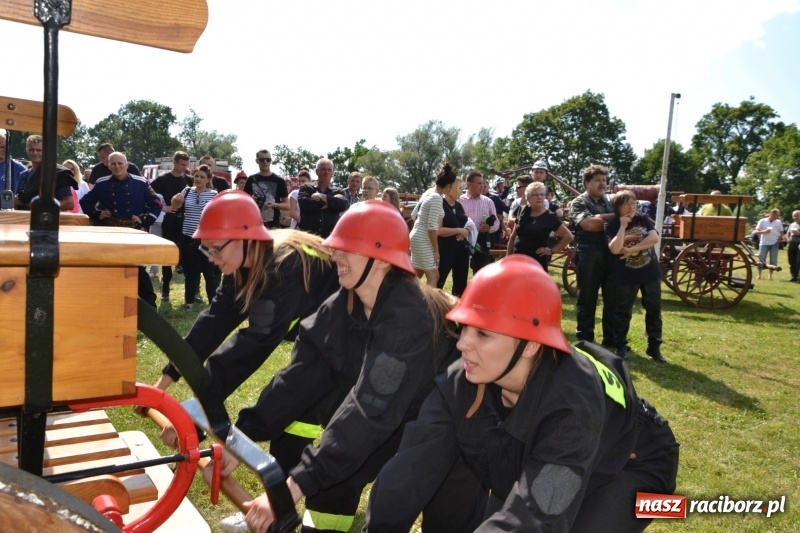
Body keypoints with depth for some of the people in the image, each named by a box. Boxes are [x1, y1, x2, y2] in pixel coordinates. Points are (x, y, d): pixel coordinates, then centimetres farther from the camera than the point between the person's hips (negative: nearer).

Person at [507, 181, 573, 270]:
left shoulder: (549, 217, -4)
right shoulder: (523, 214, 8)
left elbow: (568, 236, -3)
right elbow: (513, 237, 15)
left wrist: (552, 250, -6)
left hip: (537, 261, -4)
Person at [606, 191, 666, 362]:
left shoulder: (643, 219, 3)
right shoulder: (612, 225, -6)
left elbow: (654, 238, -12)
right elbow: (615, 249, -21)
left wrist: (632, 249, -18)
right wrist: (623, 226, -19)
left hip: (650, 273, 3)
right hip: (626, 276, -3)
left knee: (654, 310, 8)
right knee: (623, 312, 6)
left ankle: (654, 346, 20)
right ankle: (621, 346, 19)